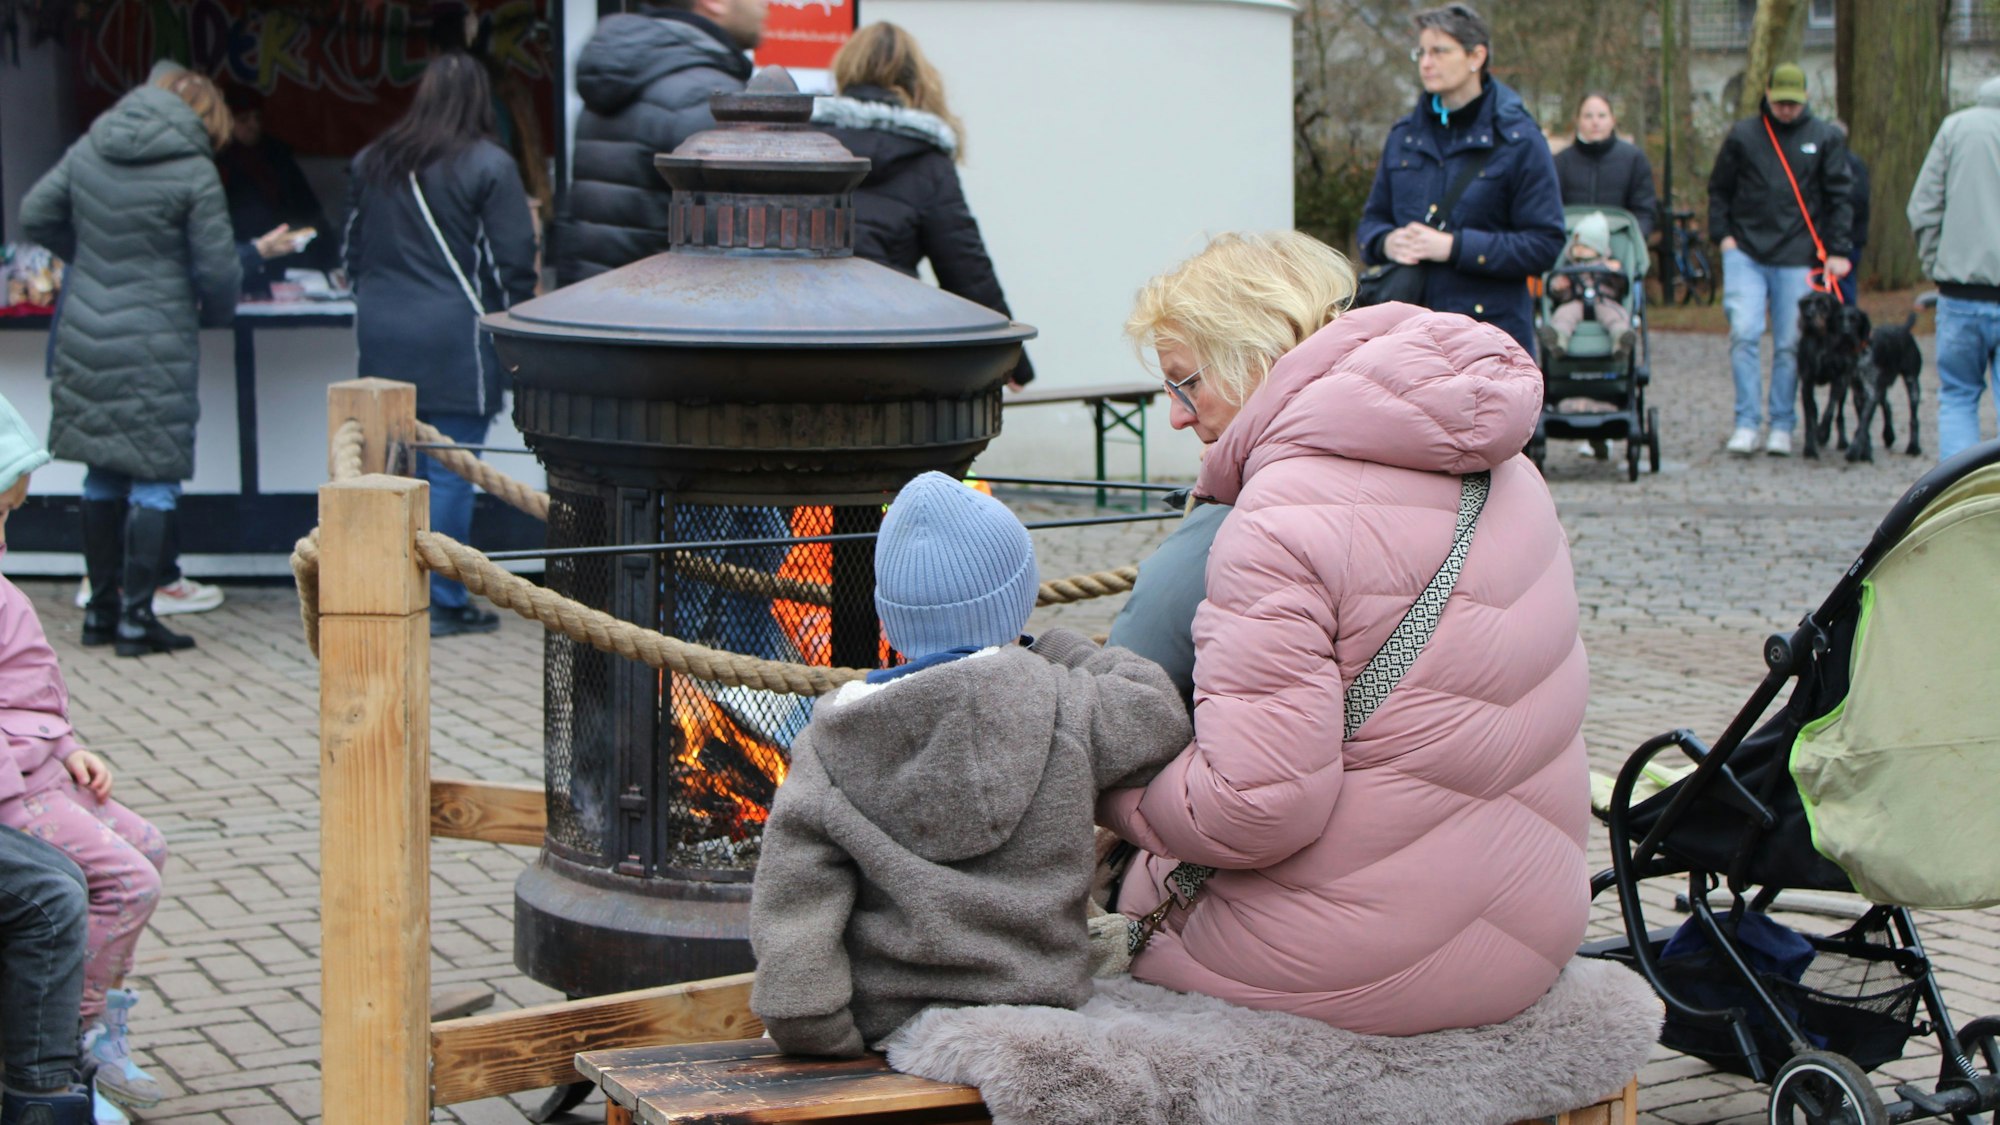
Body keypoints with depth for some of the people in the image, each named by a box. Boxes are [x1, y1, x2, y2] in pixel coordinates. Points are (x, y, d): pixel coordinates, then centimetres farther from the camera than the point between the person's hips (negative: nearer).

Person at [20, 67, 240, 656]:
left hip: (85, 341, 6)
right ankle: (137, 617, 2)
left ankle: (101, 608, 23)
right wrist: (215, 313, 11)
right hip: (156, 348, -6)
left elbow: (35, 216, 13)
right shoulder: (194, 173, -11)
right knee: (154, 480, 2)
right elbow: (217, 271, -9)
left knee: (102, 477, 15)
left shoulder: (88, 150, 5)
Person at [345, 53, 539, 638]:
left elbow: (354, 251, 18)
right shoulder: (488, 165, -6)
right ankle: (443, 602, 2)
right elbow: (512, 261, -7)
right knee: (450, 474, -1)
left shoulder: (372, 162, 11)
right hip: (454, 341, -6)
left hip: (382, 337, 6)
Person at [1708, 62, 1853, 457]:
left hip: (1797, 257, 0)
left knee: (1789, 345, 2)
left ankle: (1782, 426, 11)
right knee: (1744, 333, -13)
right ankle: (1747, 422, -7)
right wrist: (1722, 234, 0)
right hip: (1746, 253, 0)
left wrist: (1837, 250, -1)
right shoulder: (1742, 135, 8)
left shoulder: (1825, 138, 7)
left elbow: (1841, 197, 7)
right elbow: (1719, 189, 13)